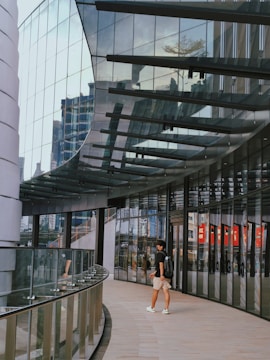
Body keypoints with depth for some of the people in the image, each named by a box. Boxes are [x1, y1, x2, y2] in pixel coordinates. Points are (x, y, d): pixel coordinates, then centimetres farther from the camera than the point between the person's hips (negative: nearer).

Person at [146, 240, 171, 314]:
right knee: (166, 292, 0)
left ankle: (152, 307, 20)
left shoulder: (159, 254, -11)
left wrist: (161, 275, -32)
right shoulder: (166, 254, 16)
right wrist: (154, 273, 31)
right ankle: (166, 309, -6)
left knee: (155, 291, 7)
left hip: (159, 276, -7)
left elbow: (161, 264, -24)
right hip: (166, 276, 7)